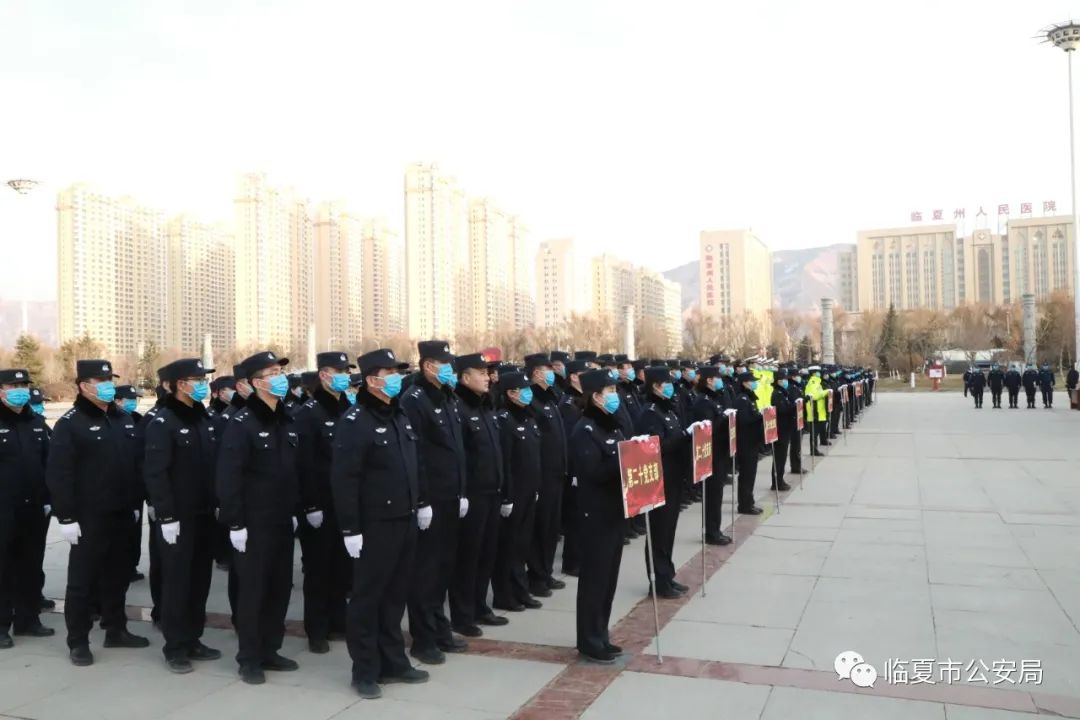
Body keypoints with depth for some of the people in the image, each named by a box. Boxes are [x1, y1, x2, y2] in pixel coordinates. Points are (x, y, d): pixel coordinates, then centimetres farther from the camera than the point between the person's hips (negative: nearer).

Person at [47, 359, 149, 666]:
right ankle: (78, 641, 13)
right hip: (89, 517, -6)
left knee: (117, 575, 15)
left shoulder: (124, 420, 11)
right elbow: (58, 474, -14)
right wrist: (66, 517, -16)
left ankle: (116, 630, 27)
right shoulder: (70, 424, -9)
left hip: (122, 515, 6)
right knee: (83, 580, 3)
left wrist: (135, 504, 14)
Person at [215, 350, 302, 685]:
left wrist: (294, 511, 14)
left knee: (280, 588, 12)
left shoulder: (287, 421, 10)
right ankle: (249, 658, 16)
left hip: (282, 521, 7)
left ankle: (269, 650, 25)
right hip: (254, 523, -7)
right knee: (252, 589, 3)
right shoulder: (241, 423, -13)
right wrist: (235, 523, -18)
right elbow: (228, 478, -16)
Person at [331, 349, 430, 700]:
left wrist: (421, 504, 17)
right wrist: (350, 528, -19)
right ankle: (365, 670, 16)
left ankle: (393, 662, 27)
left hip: (404, 521, 8)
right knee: (367, 597, 5)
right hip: (374, 525, -7)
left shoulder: (400, 417, 12)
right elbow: (343, 479, -18)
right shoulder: (355, 421, -13)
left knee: (396, 594, 15)